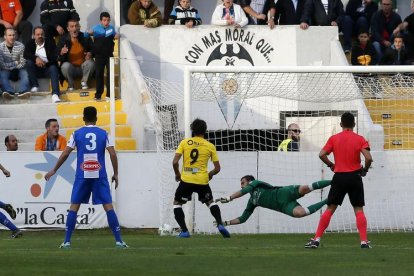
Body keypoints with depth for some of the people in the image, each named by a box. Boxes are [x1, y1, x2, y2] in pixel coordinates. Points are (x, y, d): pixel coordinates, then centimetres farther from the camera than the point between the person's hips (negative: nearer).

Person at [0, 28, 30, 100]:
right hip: (6, 70, -1)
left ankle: (22, 91, -55)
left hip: (18, 70, 1)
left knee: (24, 73, -29)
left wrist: (10, 66, -13)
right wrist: (15, 63, -11)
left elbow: (22, 64, -5)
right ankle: (9, 92, -56)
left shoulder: (20, 46, -7)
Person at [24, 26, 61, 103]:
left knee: (53, 68, -33)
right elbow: (26, 54, -10)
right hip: (36, 69, 1)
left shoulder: (50, 43, 5)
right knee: (29, 62, -26)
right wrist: (36, 58, -27)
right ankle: (35, 87, -23)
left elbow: (54, 57, -6)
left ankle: (55, 94, -52)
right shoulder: (30, 44, 9)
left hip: (47, 67, -1)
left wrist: (45, 63, -22)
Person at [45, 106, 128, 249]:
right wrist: (115, 174, 7)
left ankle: (67, 241, 3)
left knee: (74, 207, 7)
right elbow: (113, 154, -4)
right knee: (108, 206, 0)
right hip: (100, 175, 0)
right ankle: (118, 241, -4)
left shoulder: (77, 134, 3)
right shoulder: (103, 134, 3)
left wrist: (54, 170, 10)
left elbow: (65, 154, 1)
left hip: (82, 175, 0)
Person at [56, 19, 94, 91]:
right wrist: (61, 53, -29)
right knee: (65, 65, -33)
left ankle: (84, 82, -3)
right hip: (70, 69, -1)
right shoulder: (63, 39, -6)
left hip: (83, 67, 1)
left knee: (90, 63, -28)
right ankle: (71, 85, -7)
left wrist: (90, 54, -17)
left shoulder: (85, 37, -4)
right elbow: (56, 57, -6)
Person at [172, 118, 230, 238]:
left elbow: (175, 162, -5)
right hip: (202, 181, 2)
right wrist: (210, 174, 26)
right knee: (210, 202, 24)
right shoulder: (210, 146, 4)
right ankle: (220, 225, 7)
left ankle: (184, 231, 3)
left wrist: (177, 174, 12)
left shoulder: (184, 143, 1)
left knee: (177, 203, 16)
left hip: (186, 179, -2)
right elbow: (217, 168, 6)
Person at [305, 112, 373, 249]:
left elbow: (322, 154, -6)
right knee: (359, 210, 4)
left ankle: (316, 239, 2)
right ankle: (364, 241, -5)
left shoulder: (334, 138, 2)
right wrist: (364, 170, 5)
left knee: (330, 209, 7)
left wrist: (331, 165, 10)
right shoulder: (360, 139, -2)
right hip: (355, 177, -1)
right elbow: (368, 158, -13)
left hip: (339, 177, 1)